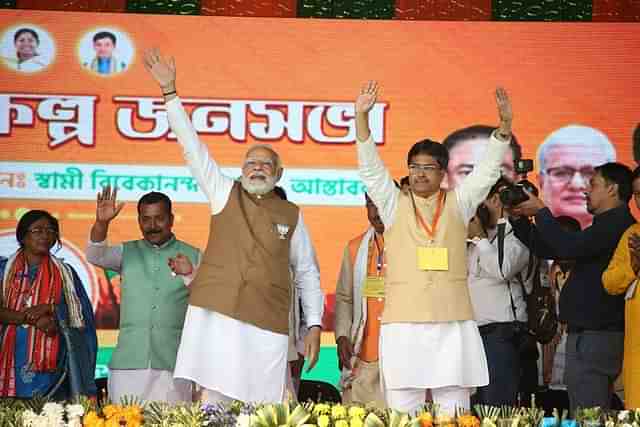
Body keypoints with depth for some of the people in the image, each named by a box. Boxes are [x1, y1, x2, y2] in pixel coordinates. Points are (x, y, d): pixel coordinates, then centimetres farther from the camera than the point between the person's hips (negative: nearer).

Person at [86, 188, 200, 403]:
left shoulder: (192, 256, 9)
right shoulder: (127, 252, 14)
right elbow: (95, 256, -4)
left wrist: (190, 276, -18)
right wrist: (101, 223, -22)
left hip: (172, 364, -1)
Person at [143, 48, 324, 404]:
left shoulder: (291, 214, 12)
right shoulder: (225, 194, 11)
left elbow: (308, 274, 14)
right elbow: (192, 146, 6)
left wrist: (315, 325, 5)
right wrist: (169, 90, 0)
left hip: (267, 325, 0)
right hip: (216, 317, 0)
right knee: (215, 404, -5)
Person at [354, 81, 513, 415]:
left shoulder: (457, 205, 10)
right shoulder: (394, 205, 9)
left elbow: (488, 169, 3)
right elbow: (370, 167, -1)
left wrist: (505, 124, -10)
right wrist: (361, 117, -13)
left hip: (453, 326, 1)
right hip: (402, 326, -1)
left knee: (454, 412, 2)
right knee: (401, 412, -1)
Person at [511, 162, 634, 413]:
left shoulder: (617, 222, -12)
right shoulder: (607, 224, 22)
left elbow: (569, 248, -24)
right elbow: (548, 249, 24)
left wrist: (541, 211, -12)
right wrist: (518, 219, 16)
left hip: (594, 334, -11)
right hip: (592, 333, 11)